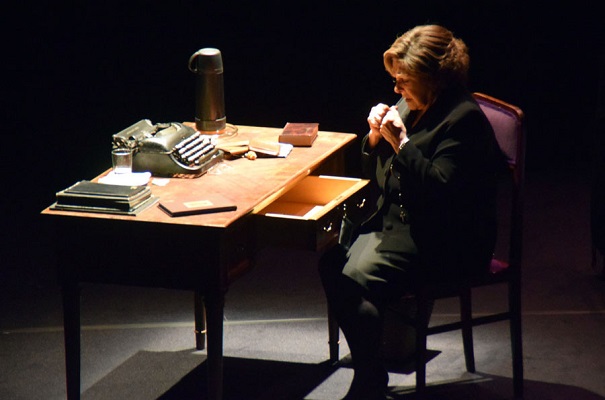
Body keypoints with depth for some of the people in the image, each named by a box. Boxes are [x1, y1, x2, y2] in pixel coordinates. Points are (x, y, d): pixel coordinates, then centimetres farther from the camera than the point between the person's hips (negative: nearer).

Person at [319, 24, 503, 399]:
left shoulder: (465, 118, -14)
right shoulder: (409, 107, 12)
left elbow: (440, 189, -23)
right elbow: (378, 177, 20)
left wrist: (401, 141, -22)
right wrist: (375, 139, 0)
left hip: (443, 239, -9)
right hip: (397, 222, 9)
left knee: (356, 279, -26)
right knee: (333, 262, -13)